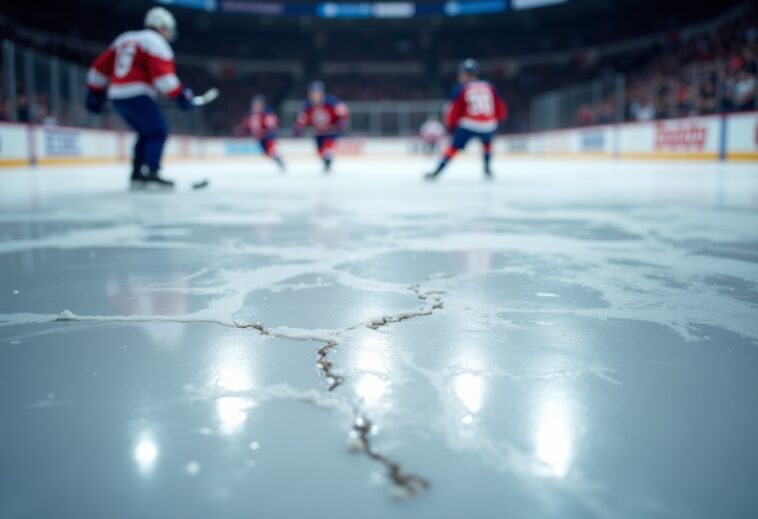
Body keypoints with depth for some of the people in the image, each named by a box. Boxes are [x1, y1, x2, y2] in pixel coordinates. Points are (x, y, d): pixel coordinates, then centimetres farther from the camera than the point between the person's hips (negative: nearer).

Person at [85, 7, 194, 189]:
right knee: (159, 131, -4)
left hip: (117, 96, 8)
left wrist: (95, 92, 25)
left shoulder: (125, 39, 24)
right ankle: (151, 172, -17)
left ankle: (137, 174, 14)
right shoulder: (156, 42, 0)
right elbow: (162, 73, -16)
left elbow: (101, 66, 22)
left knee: (146, 133, 18)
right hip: (136, 95, -8)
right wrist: (180, 94, -14)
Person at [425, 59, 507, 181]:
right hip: (488, 125, 3)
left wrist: (451, 125, 15)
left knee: (454, 147, 7)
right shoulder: (489, 86, 15)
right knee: (487, 142, 34)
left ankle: (437, 172, 2)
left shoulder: (460, 89, 4)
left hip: (469, 124, -3)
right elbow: (500, 107, 17)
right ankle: (487, 169, 31)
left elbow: (453, 109, 0)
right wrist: (498, 120, 34)